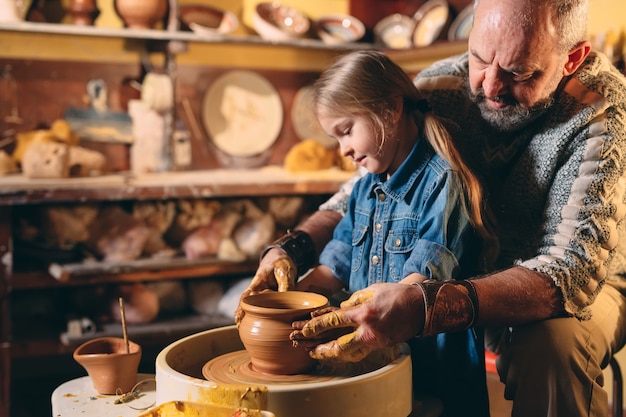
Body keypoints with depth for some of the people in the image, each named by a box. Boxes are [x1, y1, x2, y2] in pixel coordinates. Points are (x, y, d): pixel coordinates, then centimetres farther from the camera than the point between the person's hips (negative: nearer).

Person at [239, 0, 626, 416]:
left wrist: (428, 307, -52)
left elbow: (571, 271, -37)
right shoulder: (440, 85, -12)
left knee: (552, 341, -39)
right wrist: (292, 248, -23)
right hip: (462, 279, 4)